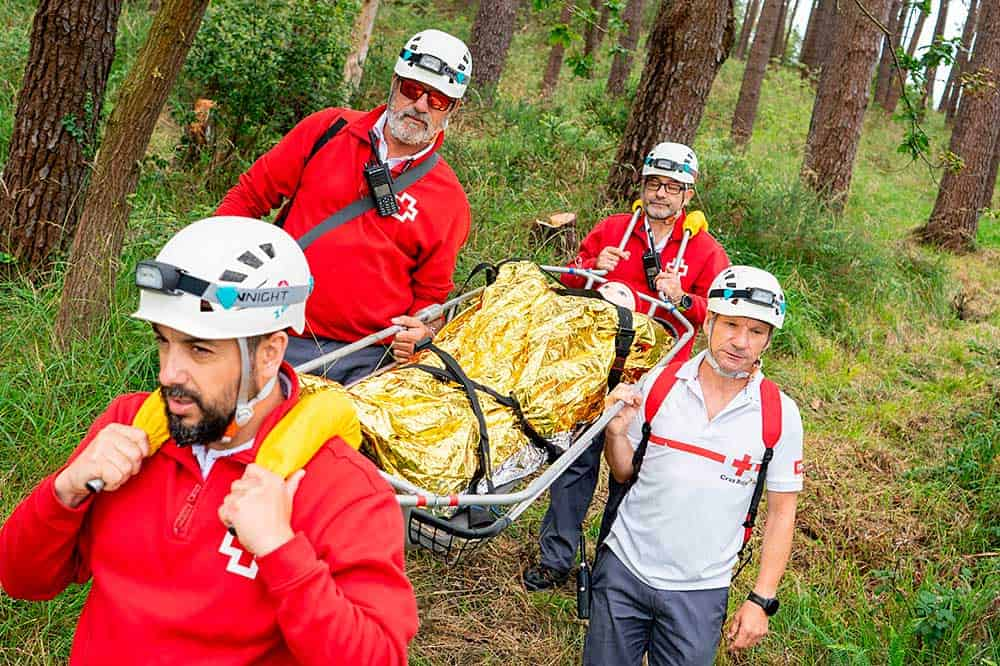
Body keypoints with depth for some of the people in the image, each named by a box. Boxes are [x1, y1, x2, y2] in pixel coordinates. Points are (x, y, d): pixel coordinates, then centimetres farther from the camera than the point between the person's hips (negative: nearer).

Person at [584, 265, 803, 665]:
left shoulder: (780, 415, -7)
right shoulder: (660, 383, -4)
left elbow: (781, 512, 0)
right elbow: (625, 472, 7)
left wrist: (762, 600, -4)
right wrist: (616, 432, -13)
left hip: (699, 592, -1)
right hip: (623, 571, 1)